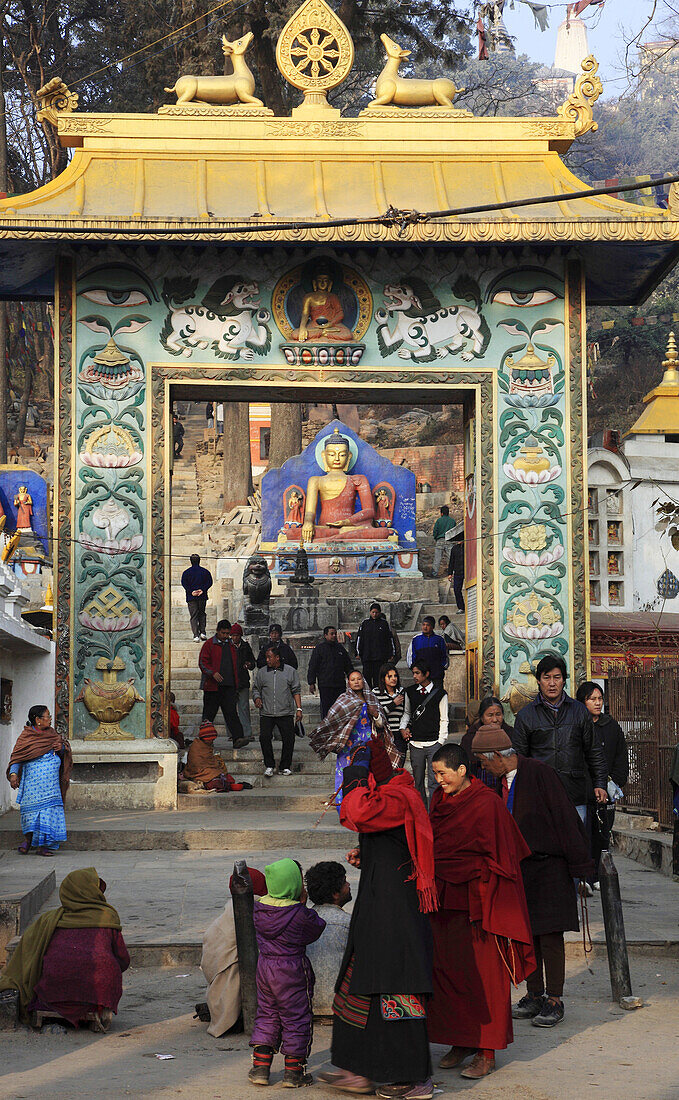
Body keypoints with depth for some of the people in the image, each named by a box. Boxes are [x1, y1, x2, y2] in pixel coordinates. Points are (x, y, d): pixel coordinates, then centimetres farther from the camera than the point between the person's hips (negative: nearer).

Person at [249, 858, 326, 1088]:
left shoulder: (260, 908, -2)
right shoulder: (300, 914, -20)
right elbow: (318, 928, -3)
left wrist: (298, 904, 9)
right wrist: (303, 904, 3)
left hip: (264, 966, 6)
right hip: (292, 971, -6)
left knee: (266, 1015, 18)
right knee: (296, 1019, 6)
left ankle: (260, 1066, 16)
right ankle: (293, 1072, 11)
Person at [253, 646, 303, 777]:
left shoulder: (290, 672, 7)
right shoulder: (261, 673, 11)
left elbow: (296, 691, 8)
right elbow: (256, 689, 19)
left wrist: (299, 708, 2)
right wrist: (257, 698, -2)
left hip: (286, 713, -1)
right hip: (266, 713, 1)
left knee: (288, 739, -5)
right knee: (264, 737, -12)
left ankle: (285, 767, 10)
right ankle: (269, 765, 3)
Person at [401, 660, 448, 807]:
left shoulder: (439, 693, 0)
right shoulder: (410, 692, 8)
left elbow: (443, 720, 4)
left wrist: (441, 742, -2)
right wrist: (403, 728, 4)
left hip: (434, 744, -3)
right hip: (415, 744, 3)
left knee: (433, 781, -7)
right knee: (418, 781, 9)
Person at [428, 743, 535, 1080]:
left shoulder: (486, 803, -12)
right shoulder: (441, 800, 9)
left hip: (477, 900, -7)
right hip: (446, 900, 7)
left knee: (481, 973, -2)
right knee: (448, 970, 7)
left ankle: (486, 1053, 5)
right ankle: (460, 1042, 19)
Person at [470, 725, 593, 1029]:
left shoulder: (539, 773, -15)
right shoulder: (501, 781, 9)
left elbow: (564, 818, -14)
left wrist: (578, 865, -14)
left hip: (548, 865, -7)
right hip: (517, 867, 7)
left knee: (550, 935, -4)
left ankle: (554, 1001, 4)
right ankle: (535, 996, 19)